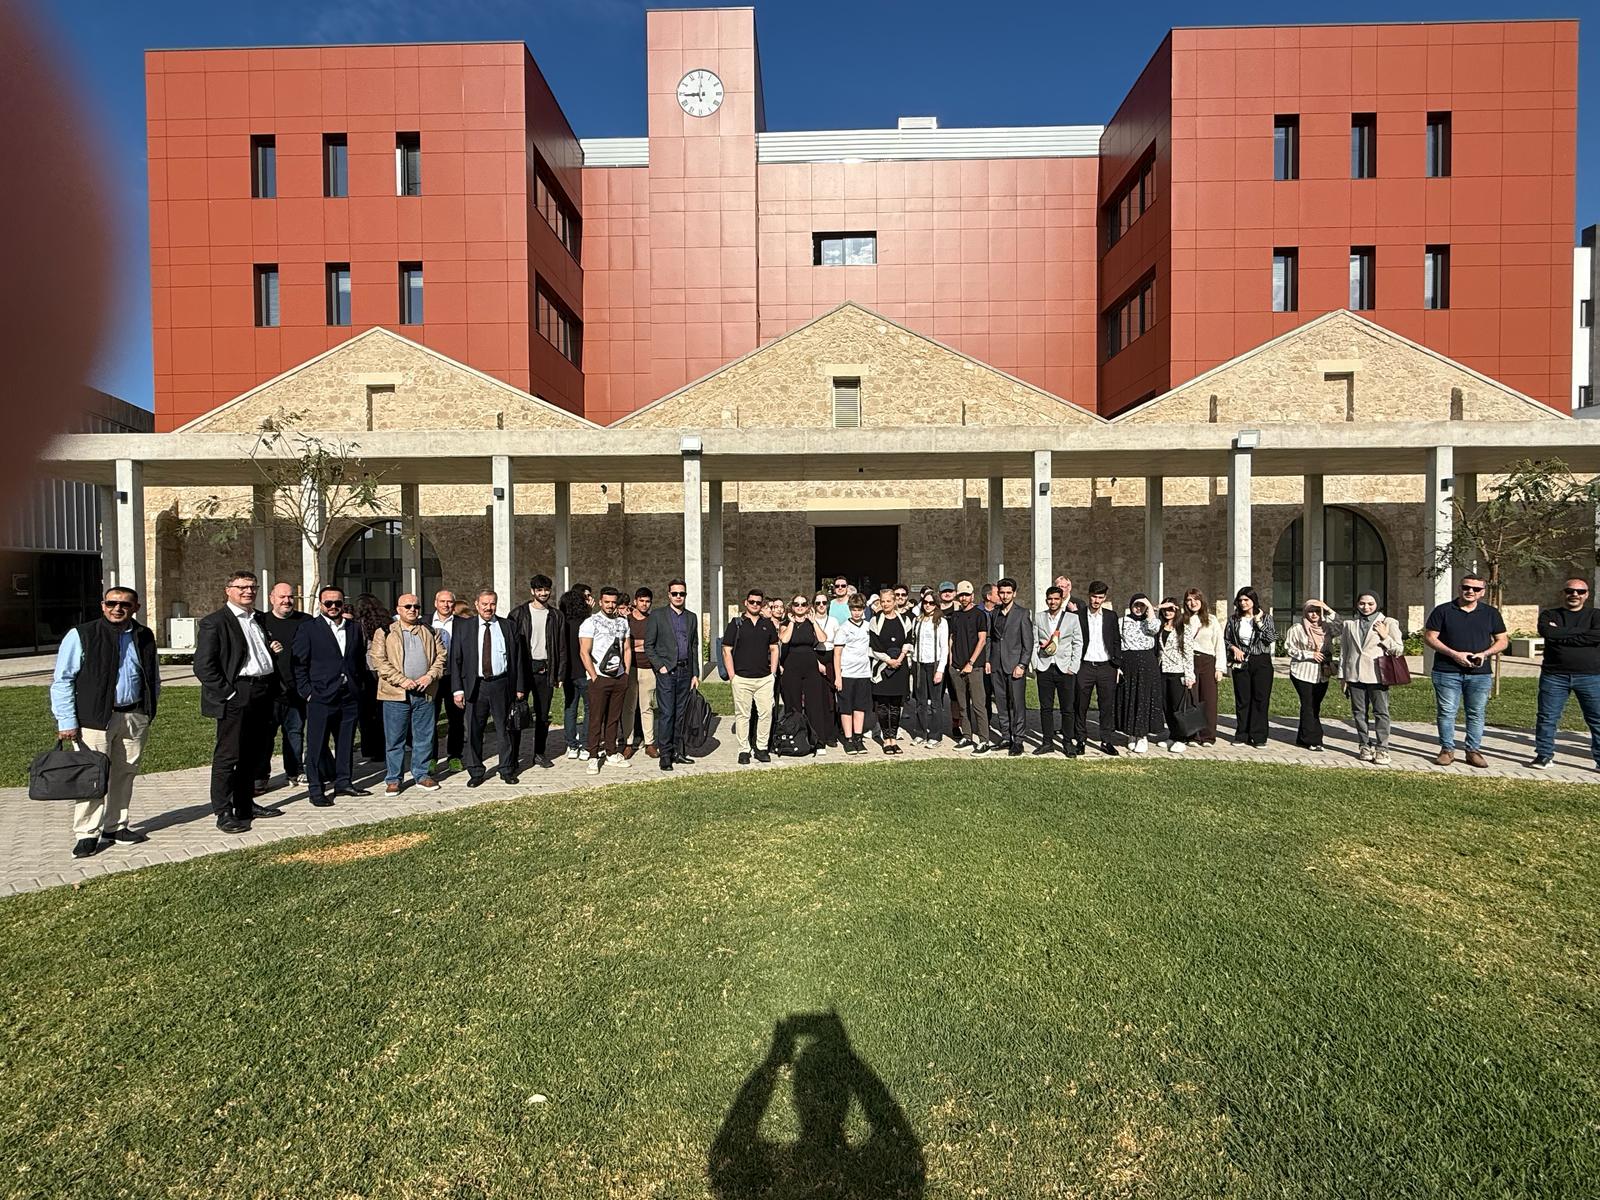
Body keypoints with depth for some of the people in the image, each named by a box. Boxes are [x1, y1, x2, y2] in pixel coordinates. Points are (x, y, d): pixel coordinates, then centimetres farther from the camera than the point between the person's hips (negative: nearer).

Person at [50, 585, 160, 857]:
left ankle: (116, 827, 24)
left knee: (125, 774, 12)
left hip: (135, 717, 5)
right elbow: (62, 680, -5)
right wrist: (66, 721, -10)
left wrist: (150, 709, 13)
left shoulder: (144, 637, 9)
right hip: (95, 718, -4)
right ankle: (87, 834, 9)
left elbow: (153, 676, 19)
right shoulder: (81, 635, -5)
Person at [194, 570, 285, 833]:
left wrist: (275, 649, 9)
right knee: (228, 755, -2)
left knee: (251, 754, 14)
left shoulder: (259, 619, 17)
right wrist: (228, 693, -16)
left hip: (263, 695, 7)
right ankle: (223, 812, 5)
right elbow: (203, 666, -12)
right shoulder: (214, 622, -6)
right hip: (236, 698, -7)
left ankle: (246, 804, 24)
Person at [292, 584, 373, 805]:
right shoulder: (307, 629, -1)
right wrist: (307, 693, -8)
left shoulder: (355, 628, 12)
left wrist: (359, 686, 10)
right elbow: (299, 665, -3)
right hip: (321, 697, -4)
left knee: (346, 743, 12)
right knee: (317, 745, 2)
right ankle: (316, 789, 12)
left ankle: (343, 782, 24)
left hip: (350, 697, 4)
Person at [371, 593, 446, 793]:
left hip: (425, 693, 3)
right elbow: (378, 660, -6)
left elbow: (441, 656, 11)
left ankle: (422, 775, 20)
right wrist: (401, 680, -14)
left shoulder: (429, 632, 13)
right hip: (396, 694, -3)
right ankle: (392, 779, 14)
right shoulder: (385, 633, 2)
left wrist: (430, 676, -6)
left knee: (424, 737, 8)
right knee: (394, 739, 3)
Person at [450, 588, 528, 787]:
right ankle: (476, 772, 17)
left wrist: (520, 687, 3)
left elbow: (518, 658, 6)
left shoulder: (508, 627, 6)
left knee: (504, 728, 8)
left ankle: (507, 770, 21)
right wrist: (458, 689, -5)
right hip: (475, 686, 0)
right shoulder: (463, 628, 4)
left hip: (501, 684, 0)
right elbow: (455, 660, 3)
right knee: (474, 731, 4)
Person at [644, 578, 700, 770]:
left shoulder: (692, 617, 13)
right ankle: (664, 755, -2)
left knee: (681, 713, 7)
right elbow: (648, 645, 0)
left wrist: (695, 674, 10)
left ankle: (678, 751, 13)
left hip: (685, 671, 4)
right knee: (666, 714, -7)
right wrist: (660, 666, -9)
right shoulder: (657, 615, 1)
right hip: (666, 671, -4)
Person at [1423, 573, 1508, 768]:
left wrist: (1484, 654, -7)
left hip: (1480, 673, 2)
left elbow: (1502, 641, 12)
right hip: (1447, 672, -2)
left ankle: (1474, 751, 15)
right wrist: (1454, 654, -12)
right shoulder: (1443, 611, 1)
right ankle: (1447, 750, 10)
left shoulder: (1491, 613, 10)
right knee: (1447, 712, 1)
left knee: (1476, 714, 6)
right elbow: (1429, 637, -1)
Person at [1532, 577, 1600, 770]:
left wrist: (1560, 635, -12)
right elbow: (1546, 632, -13)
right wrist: (1581, 632, -9)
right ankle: (1543, 754, 14)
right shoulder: (1549, 615, 9)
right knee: (1547, 717, 4)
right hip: (1554, 676, 0)